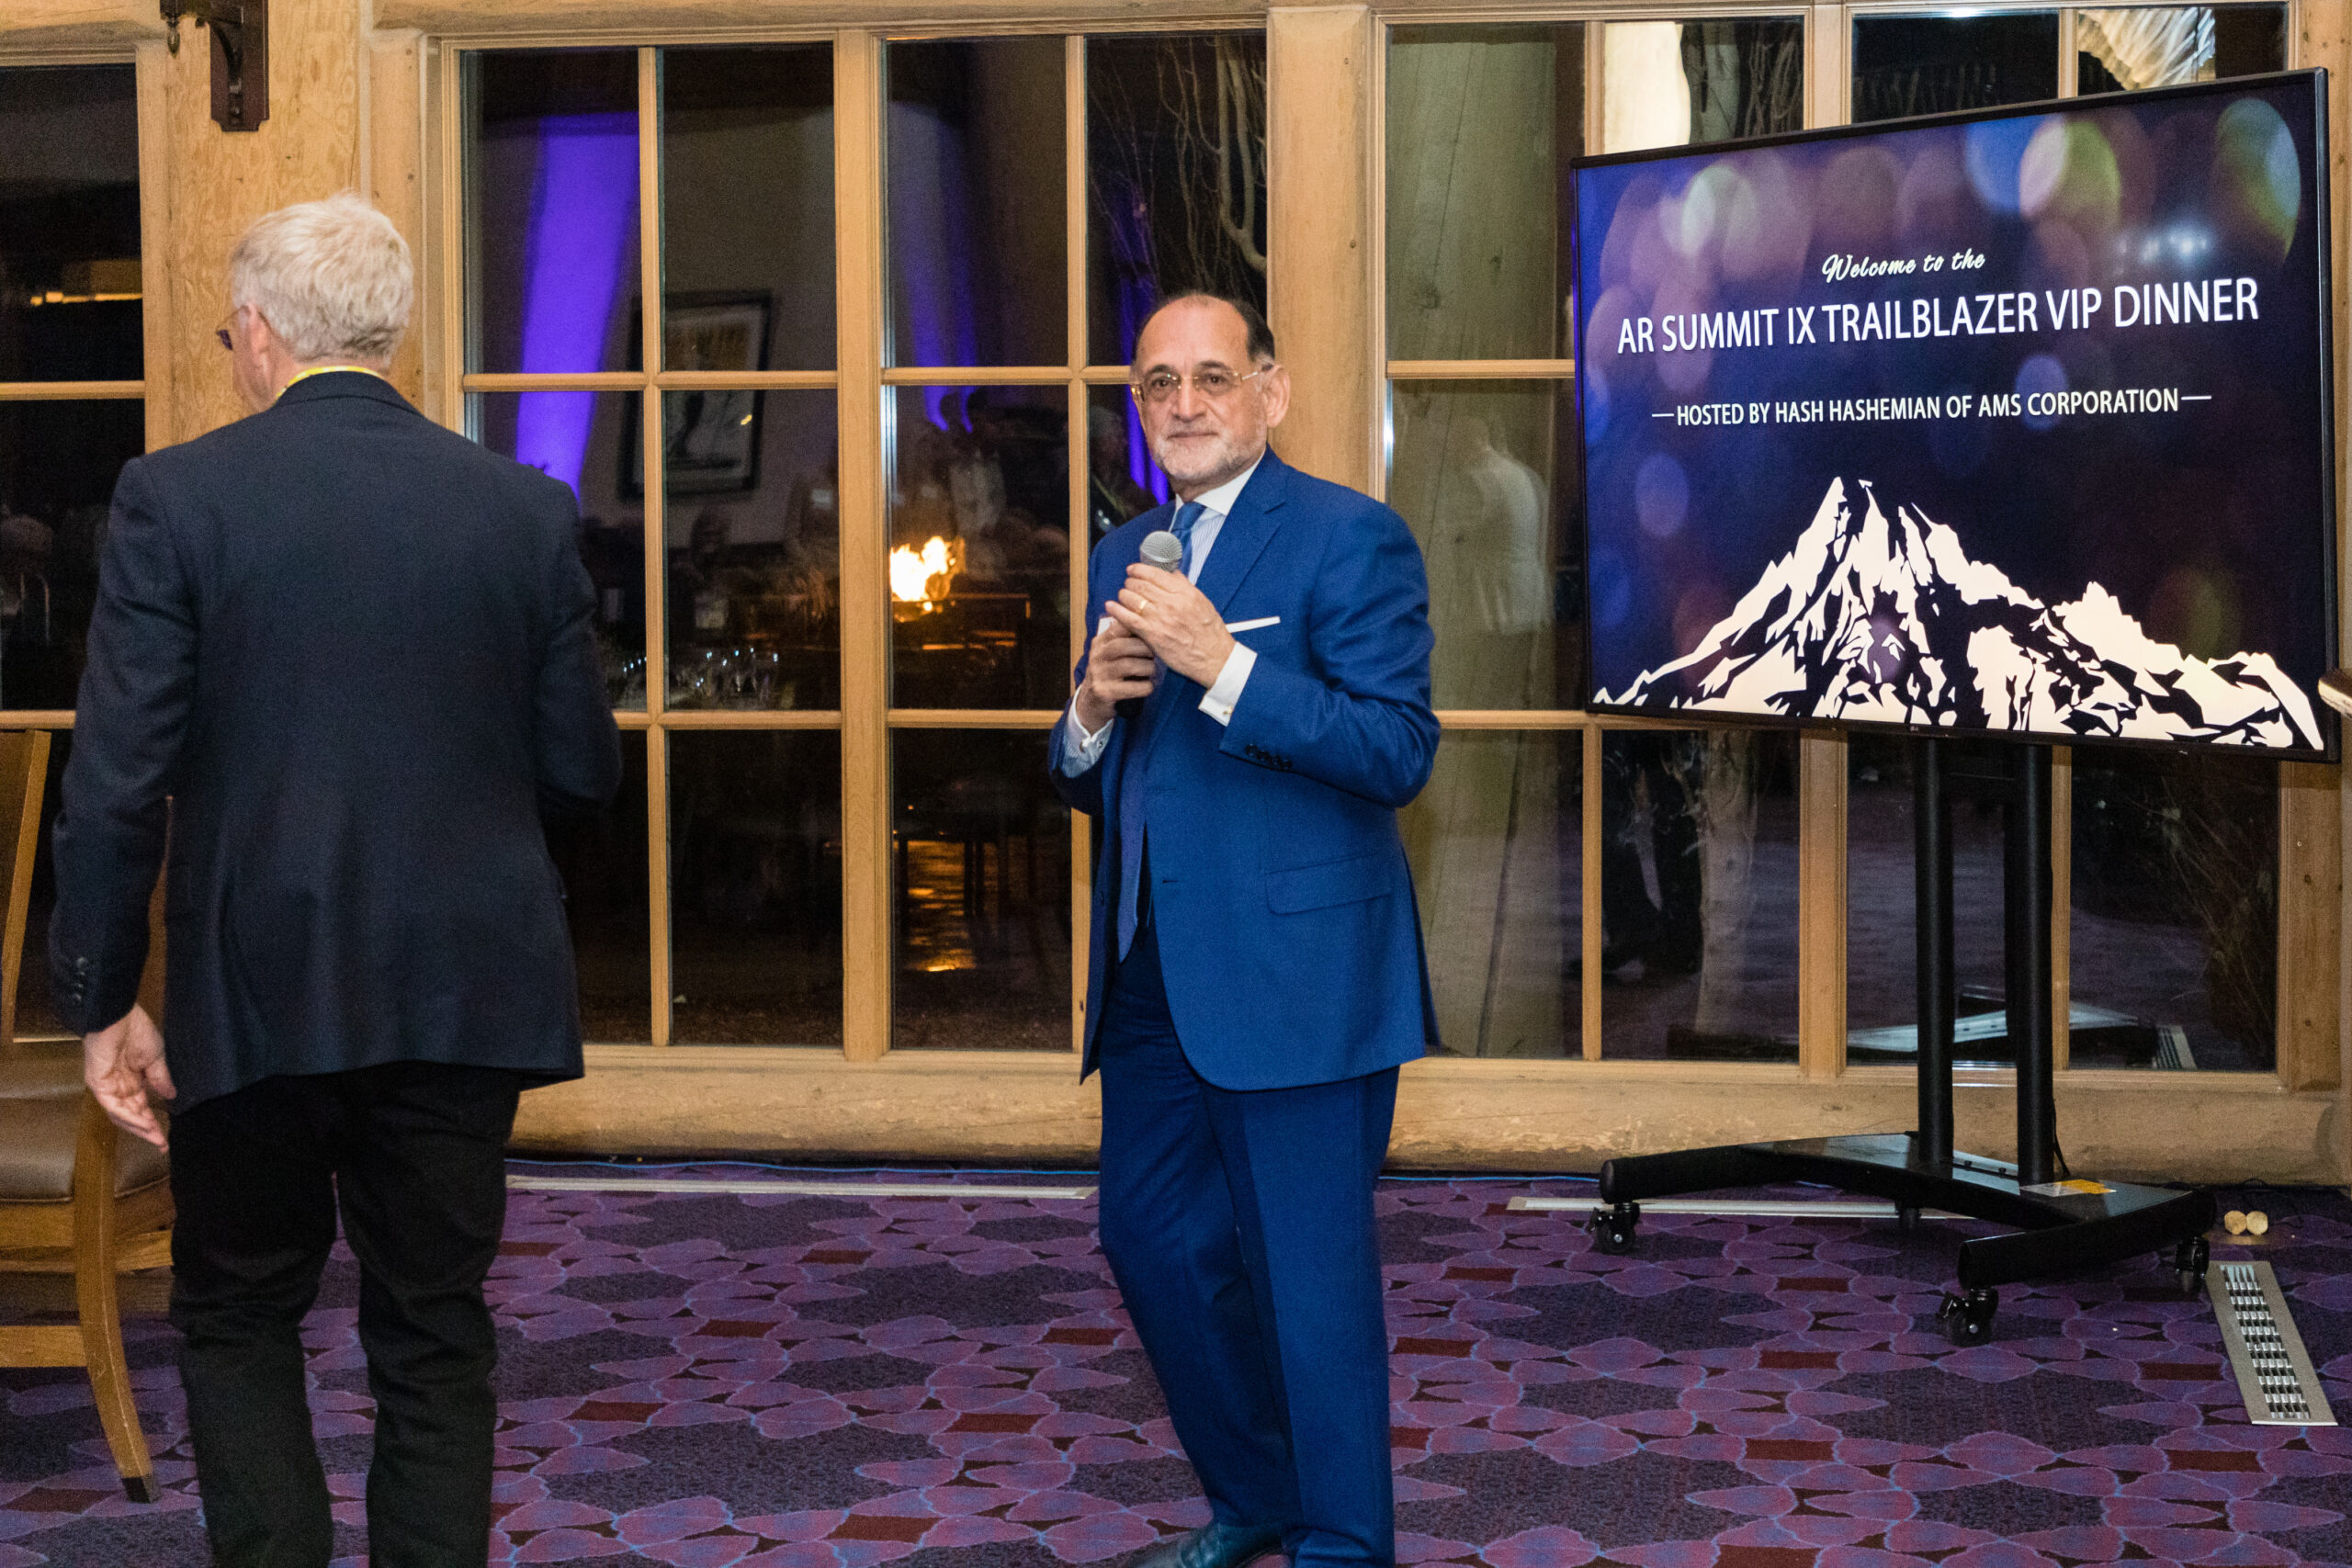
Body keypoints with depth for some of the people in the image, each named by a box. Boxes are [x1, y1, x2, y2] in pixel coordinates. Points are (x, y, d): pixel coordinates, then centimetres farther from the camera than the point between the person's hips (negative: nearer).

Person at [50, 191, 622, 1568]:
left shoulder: (177, 497, -8)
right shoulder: (530, 510, -1)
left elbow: (116, 783, -10)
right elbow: (583, 772, 3)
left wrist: (105, 1000, -1)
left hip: (260, 989, -2)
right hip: (466, 989, 2)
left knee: (237, 1317, 16)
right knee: (435, 1328, 13)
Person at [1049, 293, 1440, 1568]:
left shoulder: (1350, 539, -8)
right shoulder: (1122, 555, 15)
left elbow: (1398, 753, -17)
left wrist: (1222, 666, -25)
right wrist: (1094, 709, -4)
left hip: (1293, 973, -8)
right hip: (1152, 978, 8)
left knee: (1310, 1272, -1)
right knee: (1150, 1237, 15)